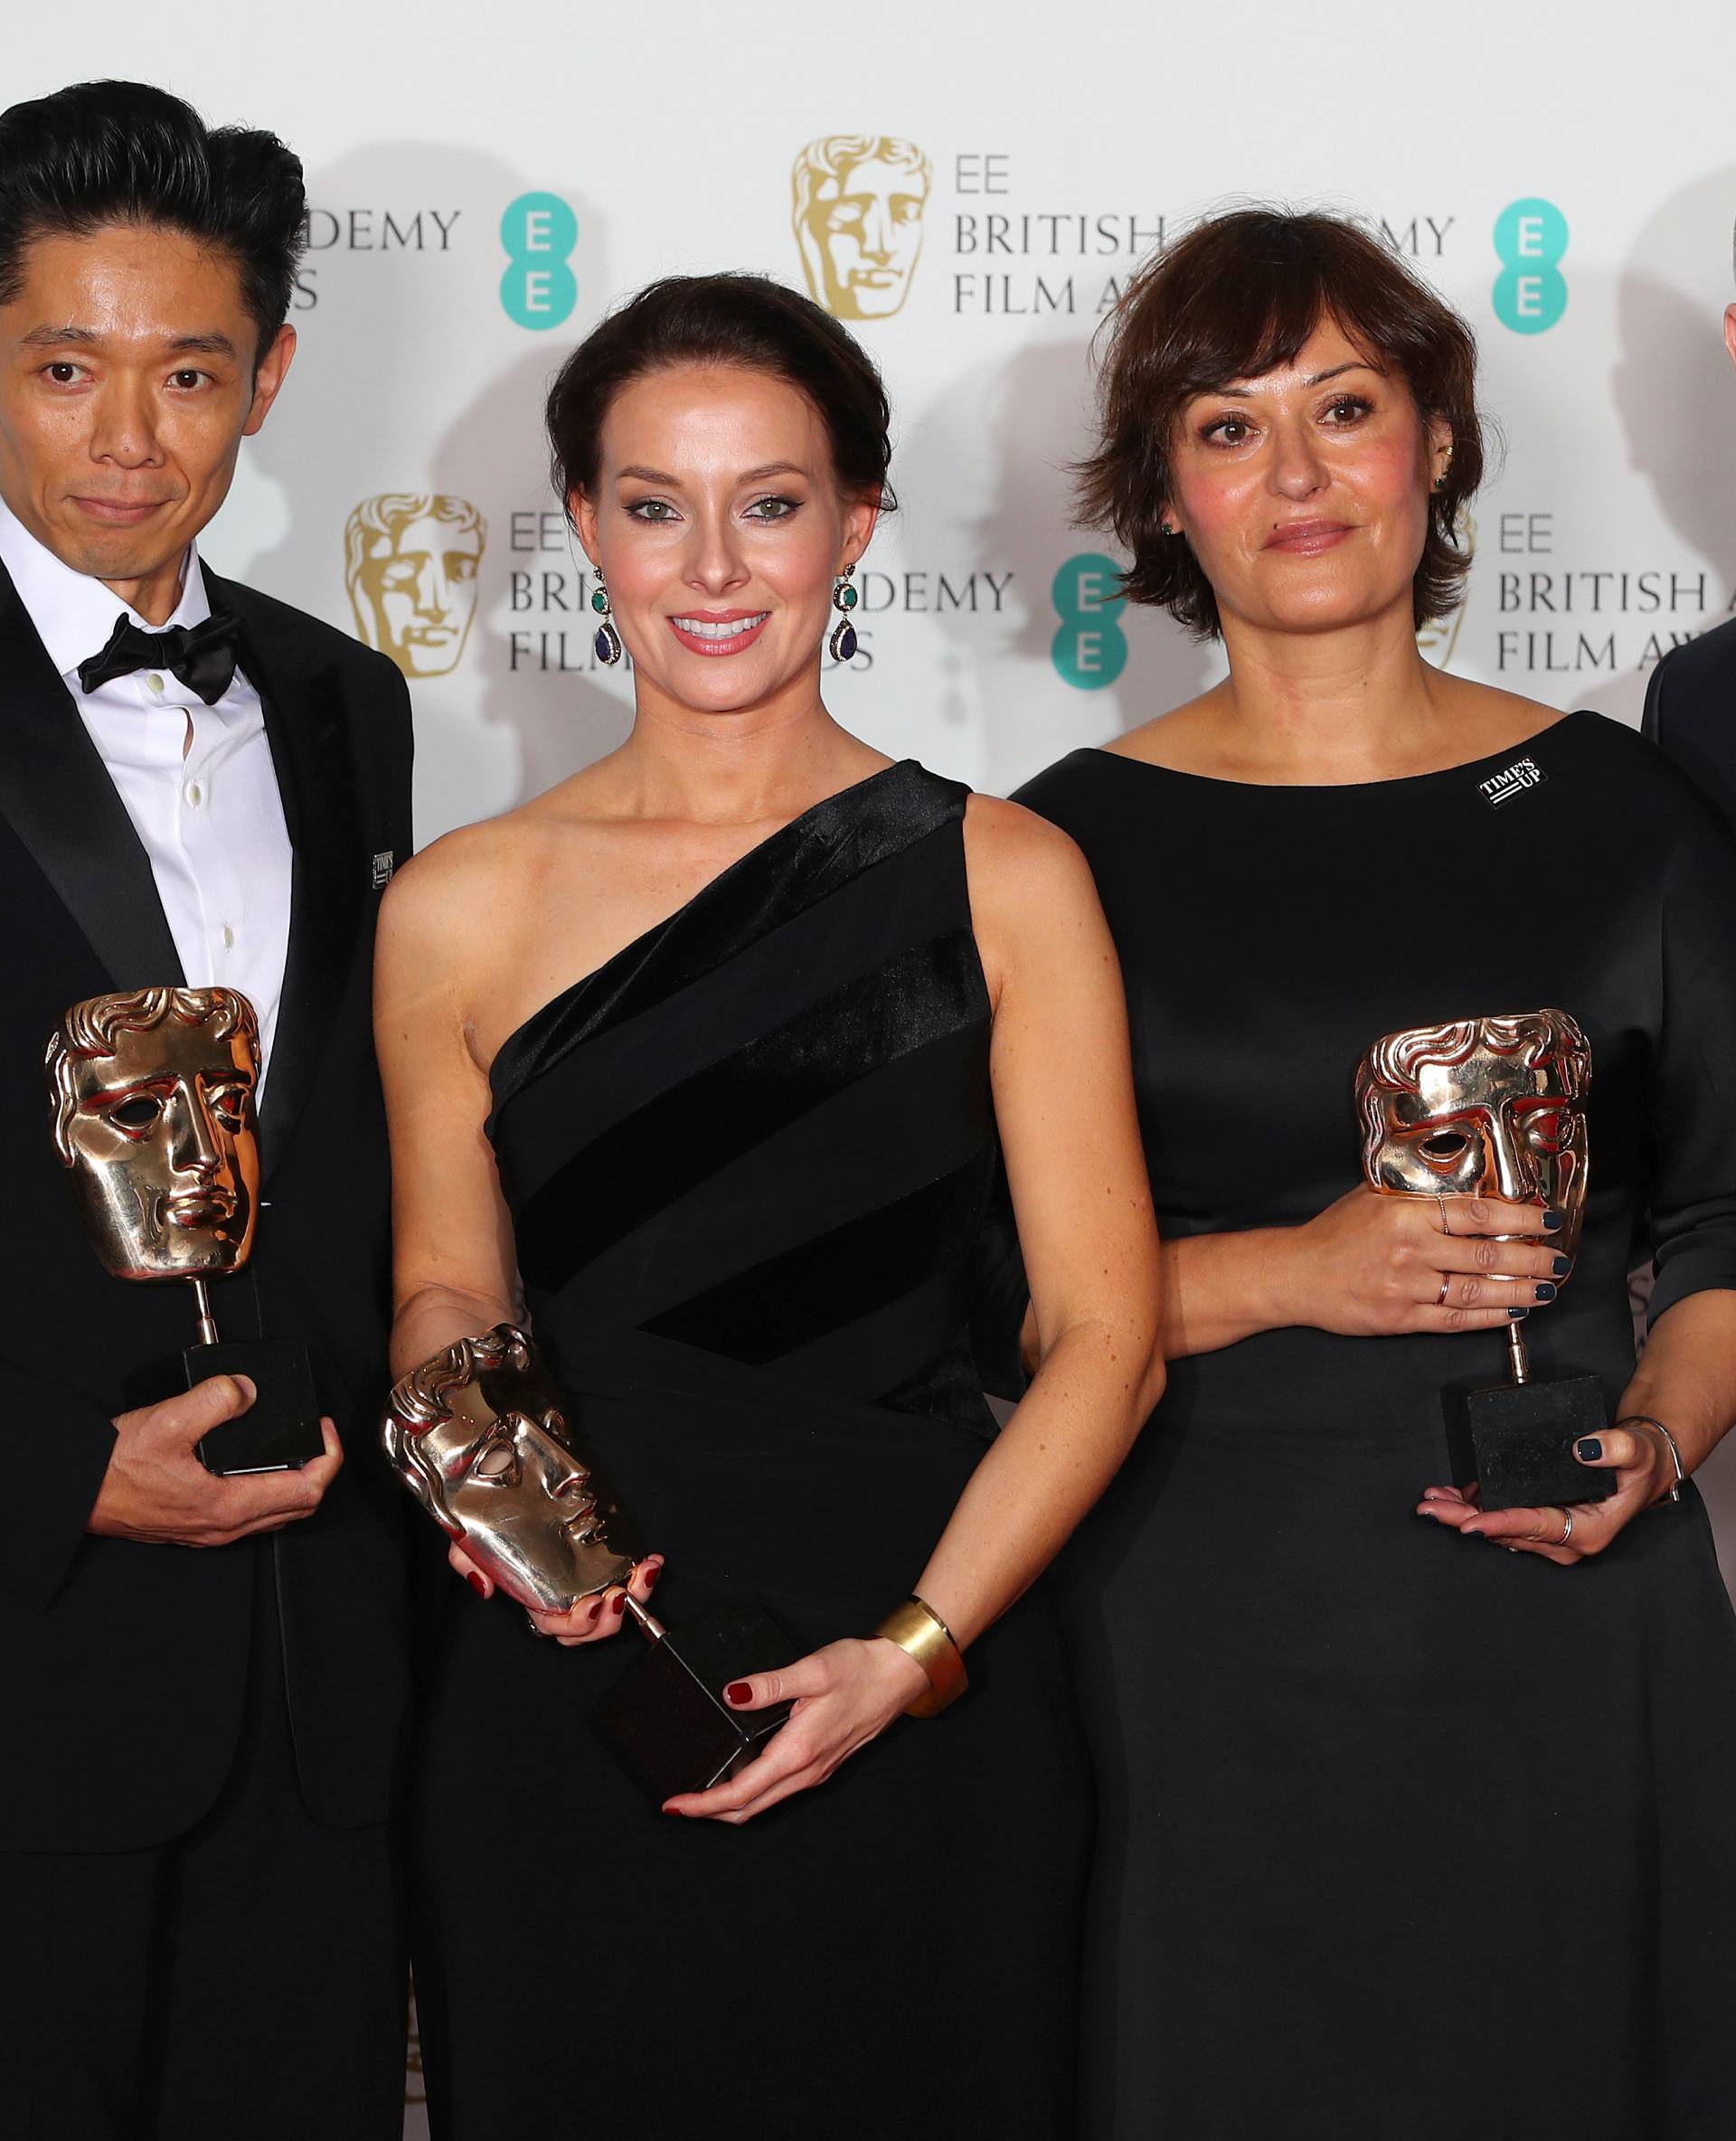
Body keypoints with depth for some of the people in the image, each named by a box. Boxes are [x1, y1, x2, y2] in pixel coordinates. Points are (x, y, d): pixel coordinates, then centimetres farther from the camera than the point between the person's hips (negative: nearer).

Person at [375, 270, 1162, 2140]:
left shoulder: (1002, 881, -1)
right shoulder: (458, 912, 2)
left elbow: (1105, 1332, -2)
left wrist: (918, 1647, -13)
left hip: (922, 1720, -1)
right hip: (565, 1694, 1)